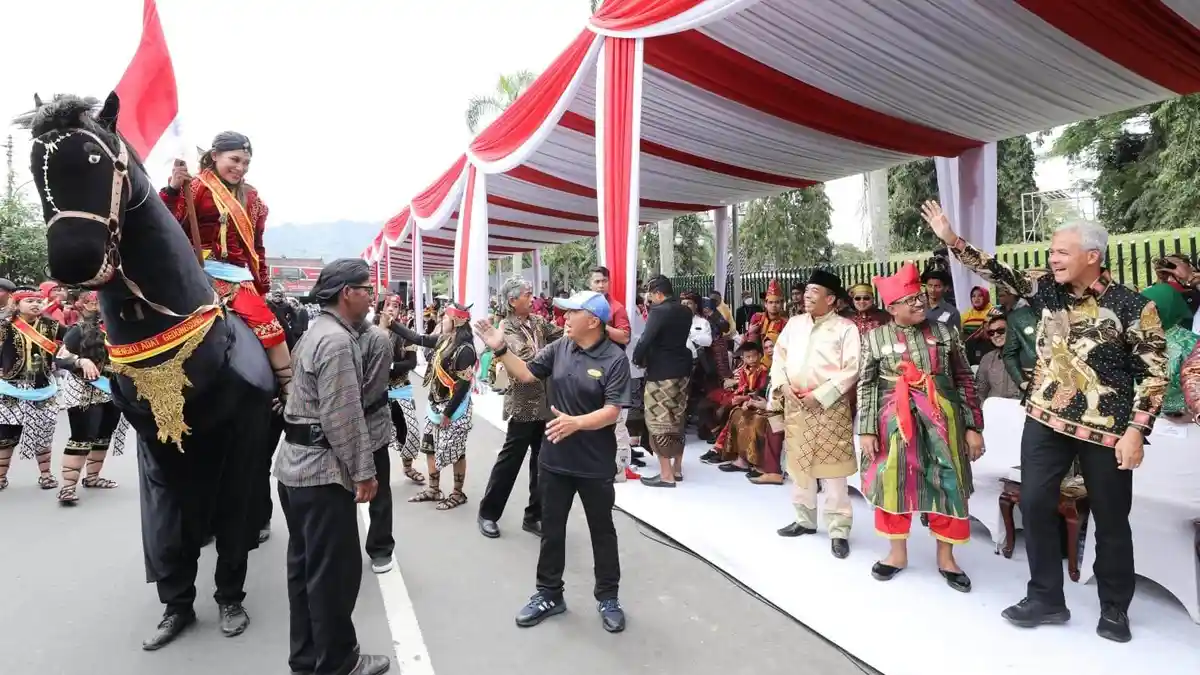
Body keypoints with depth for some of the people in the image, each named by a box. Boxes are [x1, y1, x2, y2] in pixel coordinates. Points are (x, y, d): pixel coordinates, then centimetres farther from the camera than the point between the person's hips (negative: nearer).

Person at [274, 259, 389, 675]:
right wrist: (363, 471, -16)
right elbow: (342, 417, -22)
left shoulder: (317, 330, 14)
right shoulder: (338, 340, -19)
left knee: (305, 564, 17)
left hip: (297, 463, 10)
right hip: (323, 469, -10)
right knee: (335, 569, 2)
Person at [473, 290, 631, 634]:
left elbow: (612, 412, -21)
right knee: (551, 529, 16)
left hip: (595, 463, -4)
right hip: (555, 459, 4)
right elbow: (525, 374, 3)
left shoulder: (615, 359, -15)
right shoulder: (559, 348, -1)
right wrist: (501, 349, -10)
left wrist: (576, 422, -35)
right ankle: (549, 593, 34)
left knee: (602, 531, 14)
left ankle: (607, 597, 32)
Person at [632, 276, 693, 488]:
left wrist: (638, 359, -4)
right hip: (682, 370, 8)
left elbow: (646, 339, -22)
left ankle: (666, 475, 0)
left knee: (659, 421, -2)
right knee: (677, 419, 15)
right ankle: (677, 469, 23)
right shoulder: (686, 312, 9)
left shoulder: (659, 311, -15)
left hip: (661, 373, -8)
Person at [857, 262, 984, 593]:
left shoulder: (945, 332, 4)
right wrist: (867, 429, -6)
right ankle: (898, 553, 25)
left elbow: (964, 380, 6)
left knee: (947, 485, 7)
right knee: (894, 483, 7)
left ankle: (946, 556, 25)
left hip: (942, 421, 1)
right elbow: (866, 387, 0)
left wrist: (973, 426, 2)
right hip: (895, 423, -1)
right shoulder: (875, 338, 0)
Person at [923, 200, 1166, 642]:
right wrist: (952, 240, -8)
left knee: (1110, 519, 9)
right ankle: (1046, 599, 18)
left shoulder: (1133, 307, -10)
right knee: (1035, 503, 4)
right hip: (1046, 419, 4)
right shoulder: (1049, 293, 3)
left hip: (1105, 429, -4)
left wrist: (1135, 431, -16)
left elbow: (1154, 373, -9)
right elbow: (999, 273, 2)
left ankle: (1114, 610, 29)